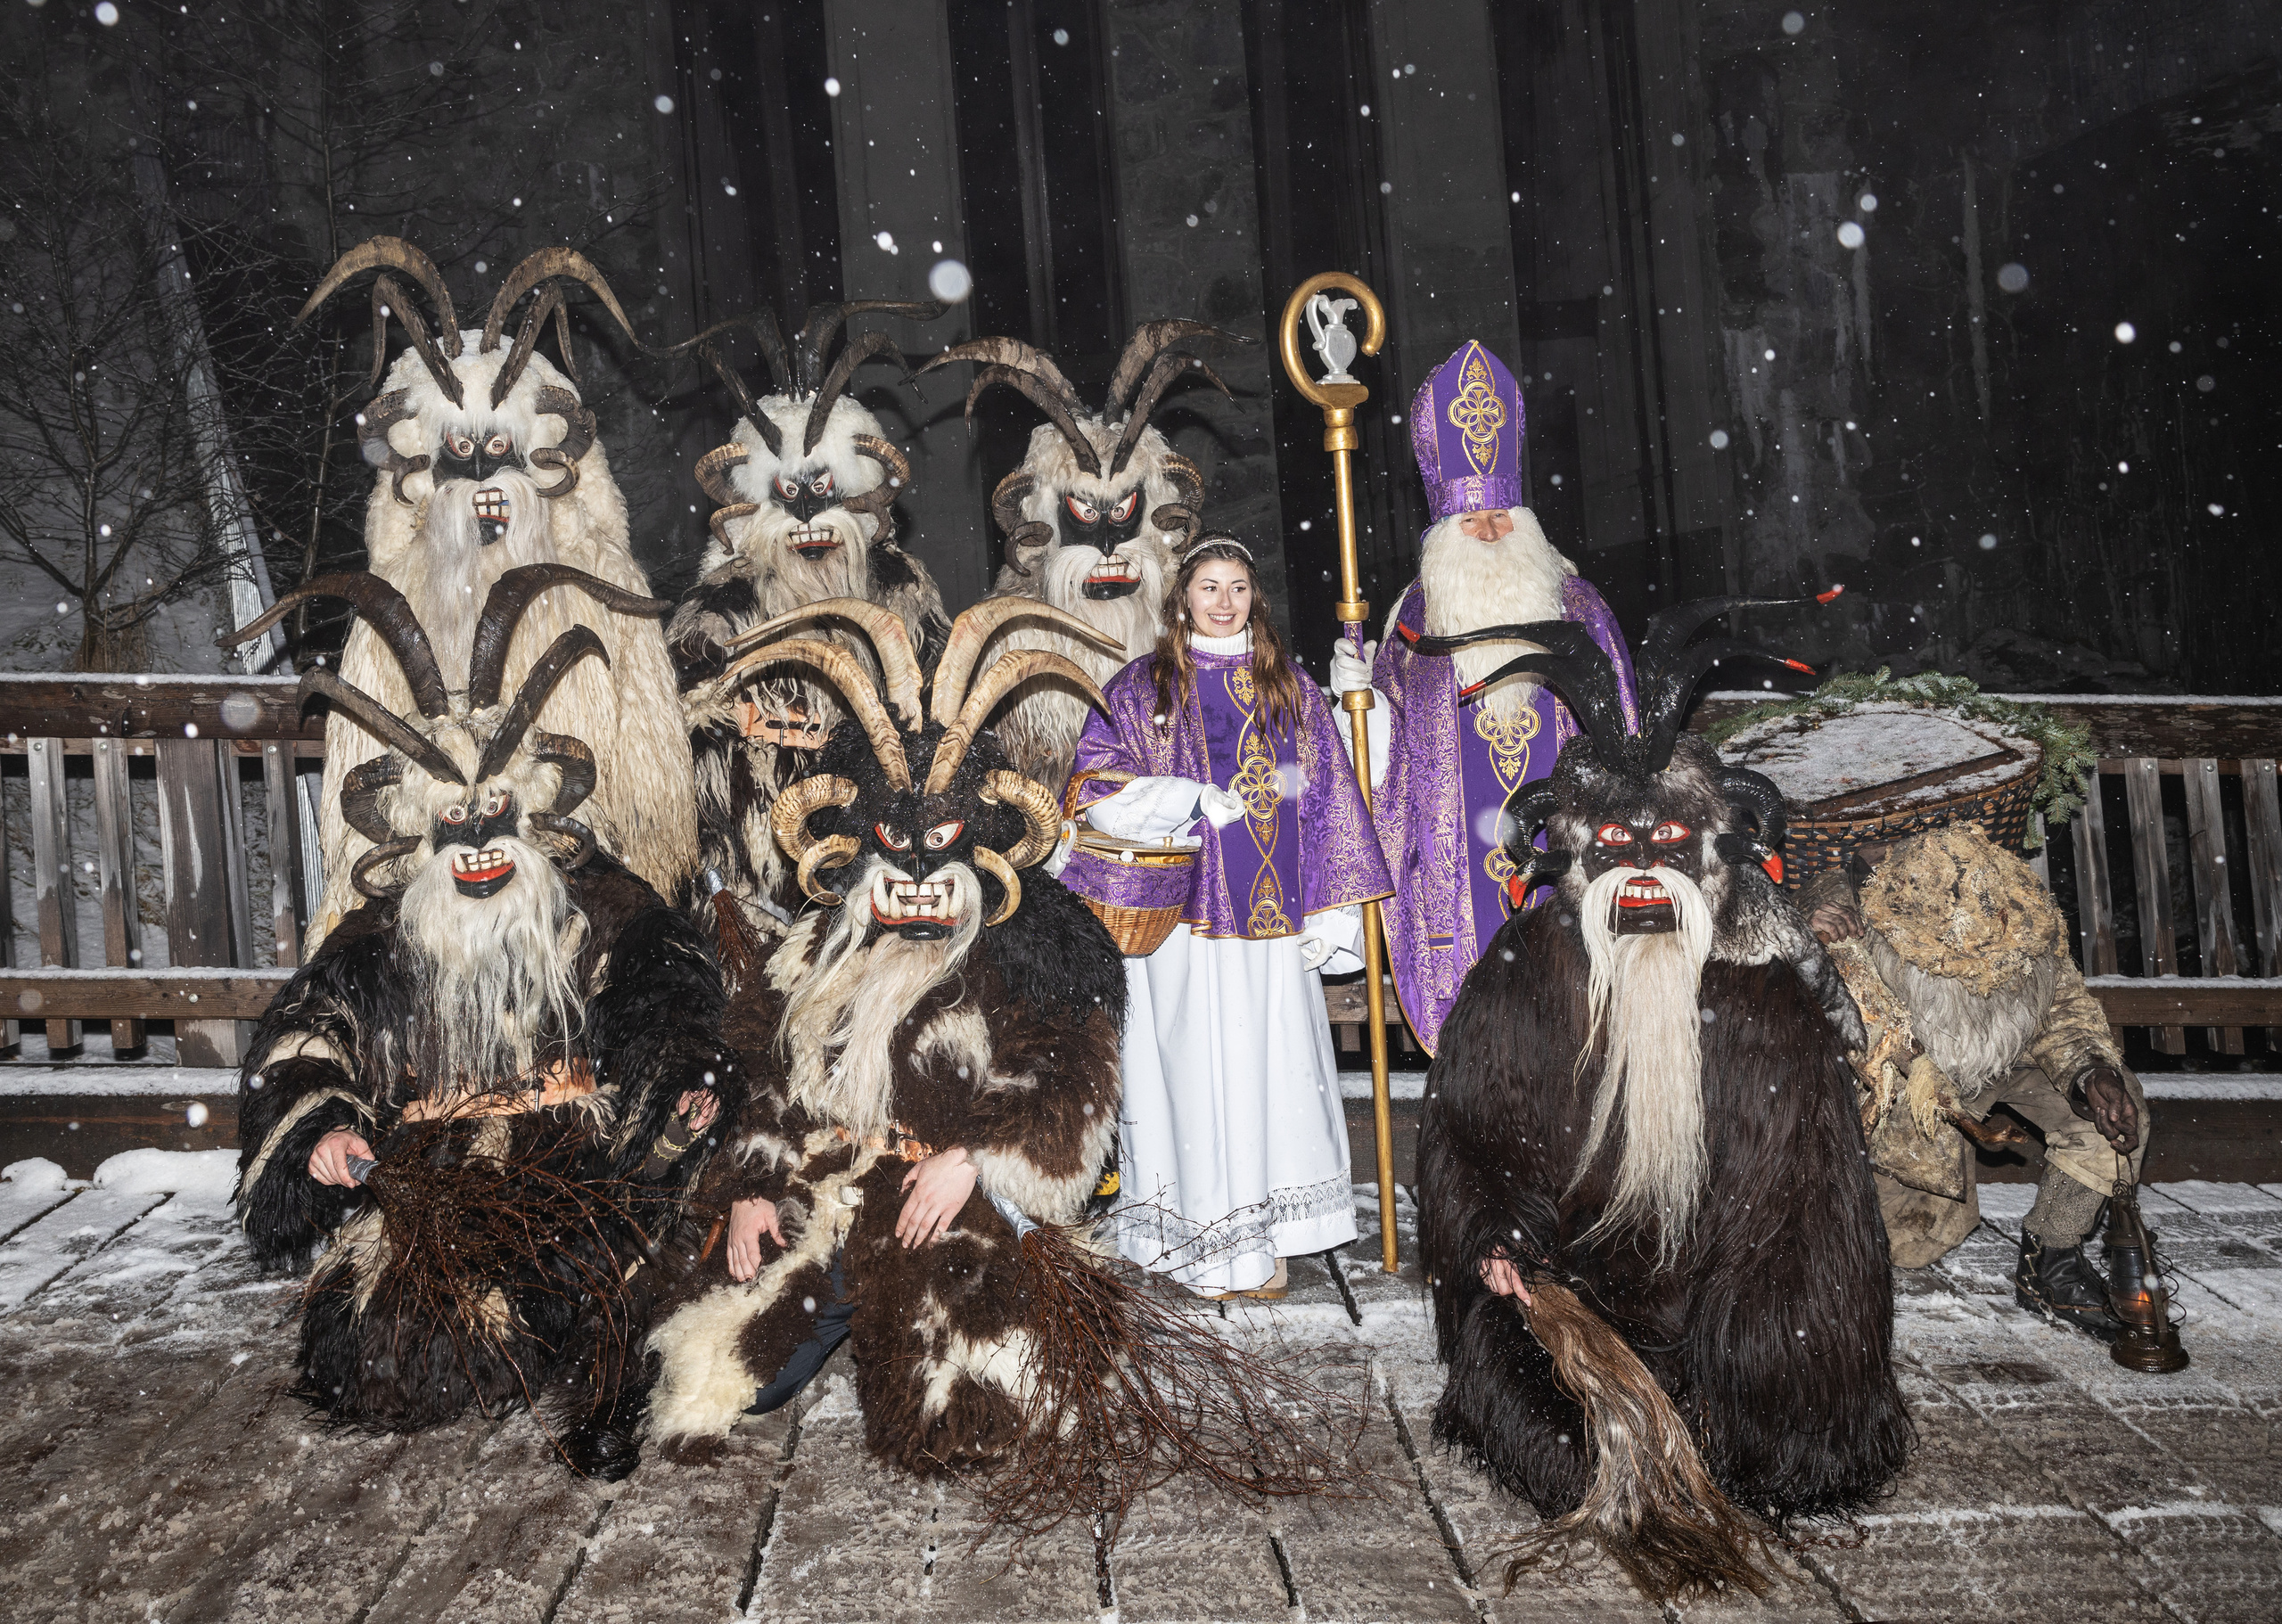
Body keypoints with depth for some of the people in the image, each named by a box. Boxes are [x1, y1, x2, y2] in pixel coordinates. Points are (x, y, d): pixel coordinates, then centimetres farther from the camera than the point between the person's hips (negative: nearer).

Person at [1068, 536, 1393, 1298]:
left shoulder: (1290, 689, 12)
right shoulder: (1141, 687, 6)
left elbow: (1328, 799, 10)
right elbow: (1096, 783, -2)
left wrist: (1333, 908, 3)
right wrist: (1189, 799, -15)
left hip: (1271, 916, 2)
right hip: (1184, 917, -2)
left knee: (1272, 1067, 3)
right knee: (1197, 1070, -2)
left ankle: (1264, 1236, 15)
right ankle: (1208, 1243, 10)